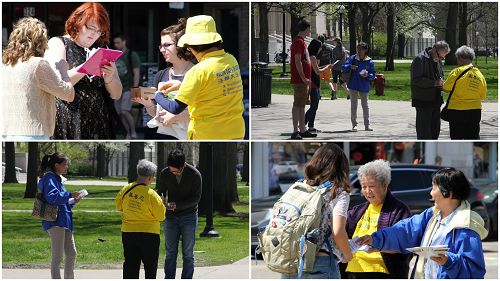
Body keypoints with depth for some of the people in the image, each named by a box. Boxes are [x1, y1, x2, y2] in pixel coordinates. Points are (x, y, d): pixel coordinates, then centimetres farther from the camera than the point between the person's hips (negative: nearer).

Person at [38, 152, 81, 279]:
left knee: (71, 254, 15)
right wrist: (70, 195, -21)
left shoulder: (58, 179, 19)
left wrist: (73, 201, 12)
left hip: (64, 222, 10)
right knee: (57, 256, -9)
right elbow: (52, 197, -26)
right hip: (55, 221, -10)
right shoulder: (49, 178, -11)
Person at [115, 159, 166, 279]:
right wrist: (162, 204, 6)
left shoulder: (126, 190, -5)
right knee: (150, 265, 8)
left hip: (128, 233, 4)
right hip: (148, 234, -4)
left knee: (130, 265, 10)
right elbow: (161, 216, -11)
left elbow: (118, 207, 10)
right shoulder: (151, 195, -18)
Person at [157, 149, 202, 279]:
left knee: (188, 254, 0)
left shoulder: (194, 175, -14)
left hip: (189, 216, -2)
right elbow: (160, 191, 6)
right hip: (171, 217, 3)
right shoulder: (165, 174, -6)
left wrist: (177, 205, -23)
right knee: (170, 252, 4)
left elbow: (196, 198, -12)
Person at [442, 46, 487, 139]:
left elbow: (446, 88, -6)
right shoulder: (480, 75, 5)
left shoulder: (457, 72, -12)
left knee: (457, 139, 4)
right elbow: (482, 96, 11)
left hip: (457, 111, -5)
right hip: (475, 111, 5)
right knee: (473, 138, 10)